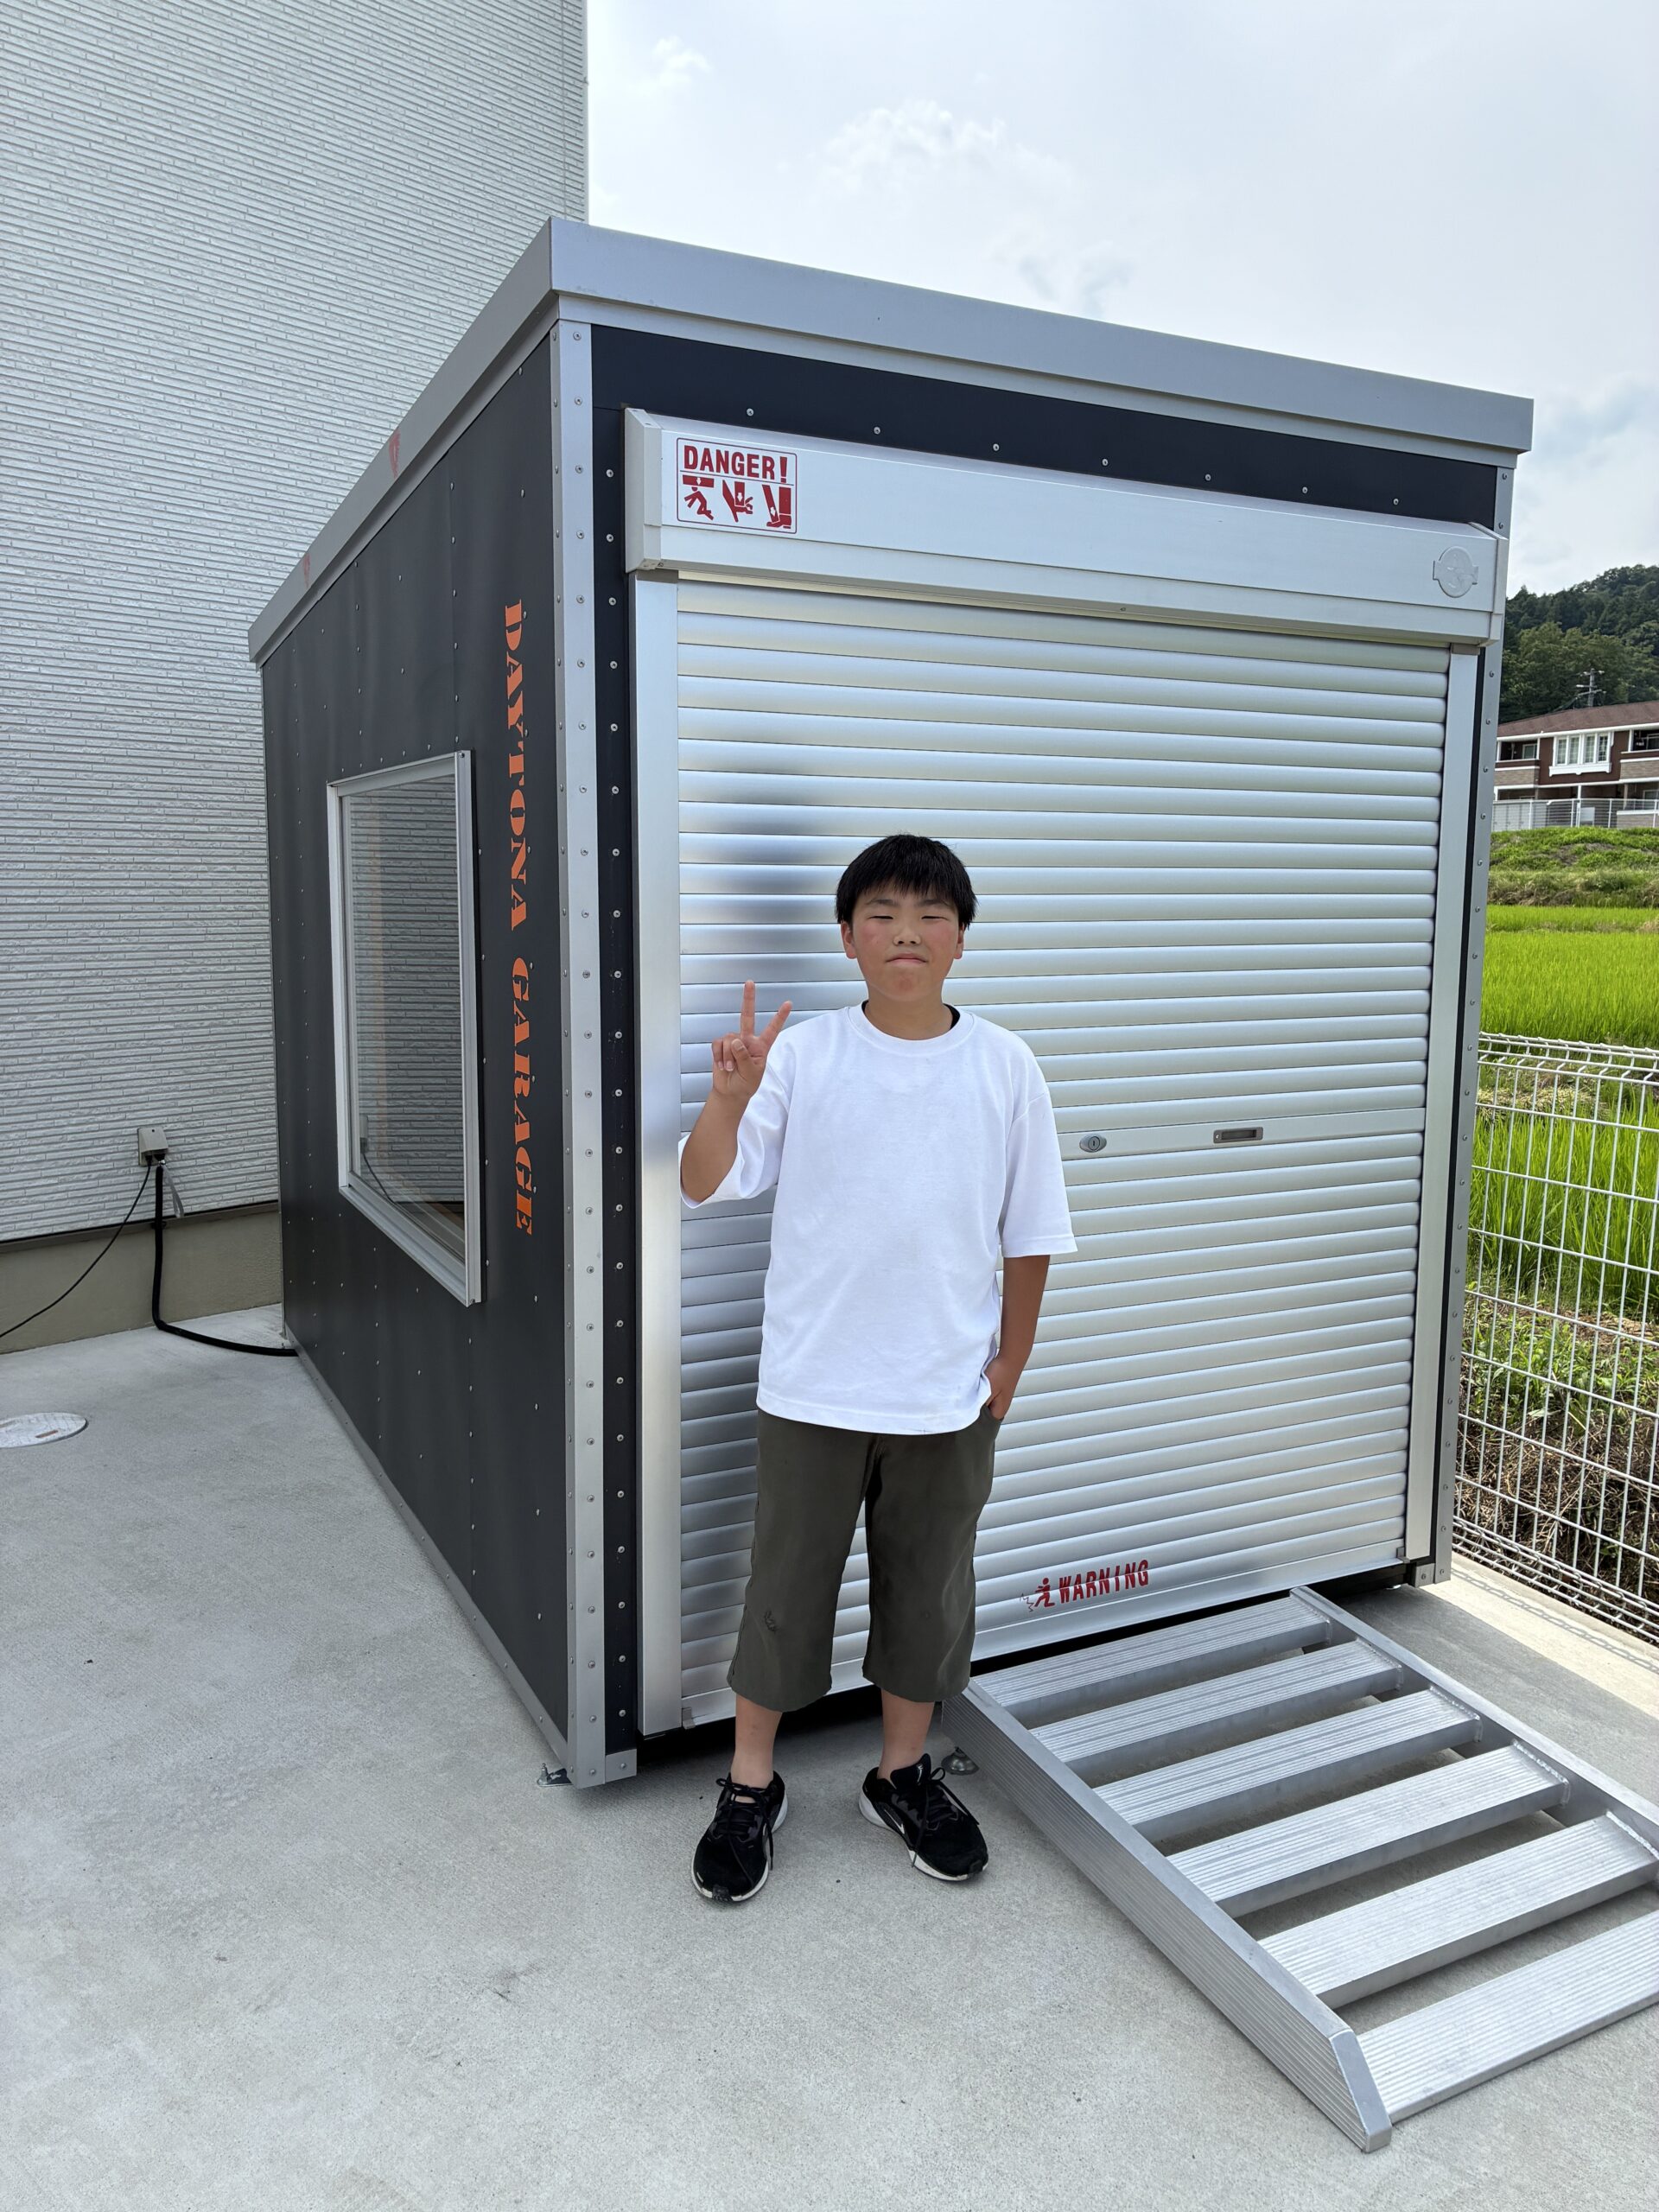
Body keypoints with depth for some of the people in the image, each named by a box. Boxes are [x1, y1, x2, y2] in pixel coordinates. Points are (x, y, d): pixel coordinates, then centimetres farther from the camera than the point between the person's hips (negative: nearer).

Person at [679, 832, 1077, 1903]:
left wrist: (1007, 1369, 4)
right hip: (812, 1386, -1)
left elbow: (1031, 1236, 3)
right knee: (787, 1584, 13)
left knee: (929, 1587, 17)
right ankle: (751, 1787, 33)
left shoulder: (1006, 1066, -3)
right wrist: (730, 1097, -31)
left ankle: (904, 1775, 40)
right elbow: (703, 1184, -13)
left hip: (946, 1396, 2)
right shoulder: (801, 1054, -7)